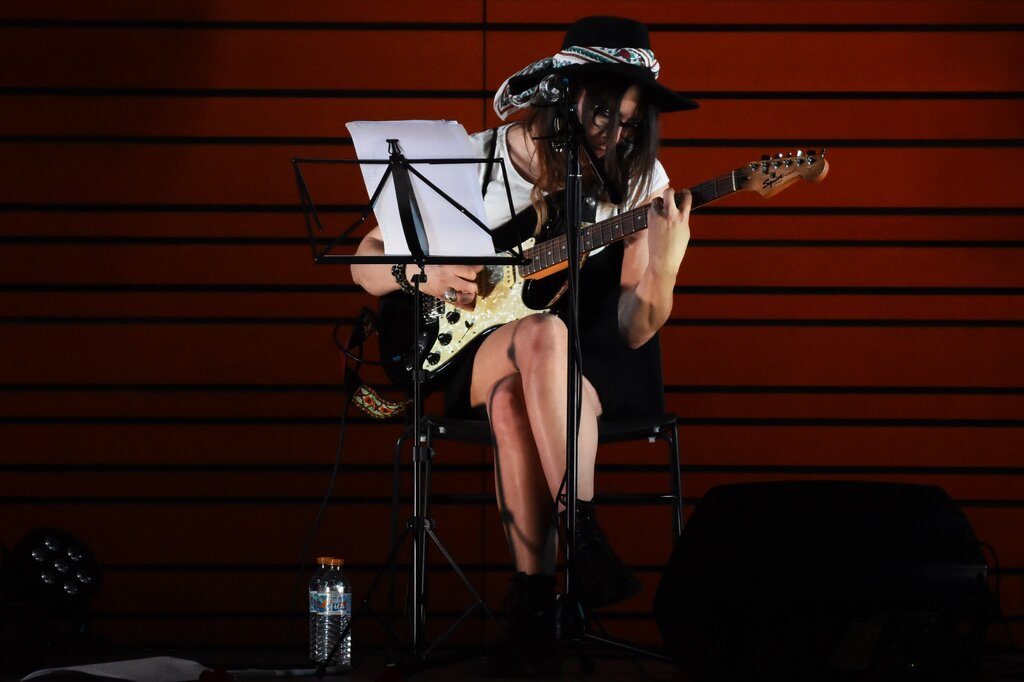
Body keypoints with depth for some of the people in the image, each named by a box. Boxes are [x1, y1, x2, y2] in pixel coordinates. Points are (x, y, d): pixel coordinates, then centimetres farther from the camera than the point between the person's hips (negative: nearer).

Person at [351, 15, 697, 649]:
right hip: (476, 355, 1)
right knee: (541, 333, -38)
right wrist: (419, 272, -20)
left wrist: (662, 270, -30)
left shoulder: (638, 178, -4)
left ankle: (533, 586, -33)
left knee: (512, 397, -38)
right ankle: (583, 536, -37)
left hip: (597, 369, 0)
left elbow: (633, 333, -10)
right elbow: (365, 263, 1)